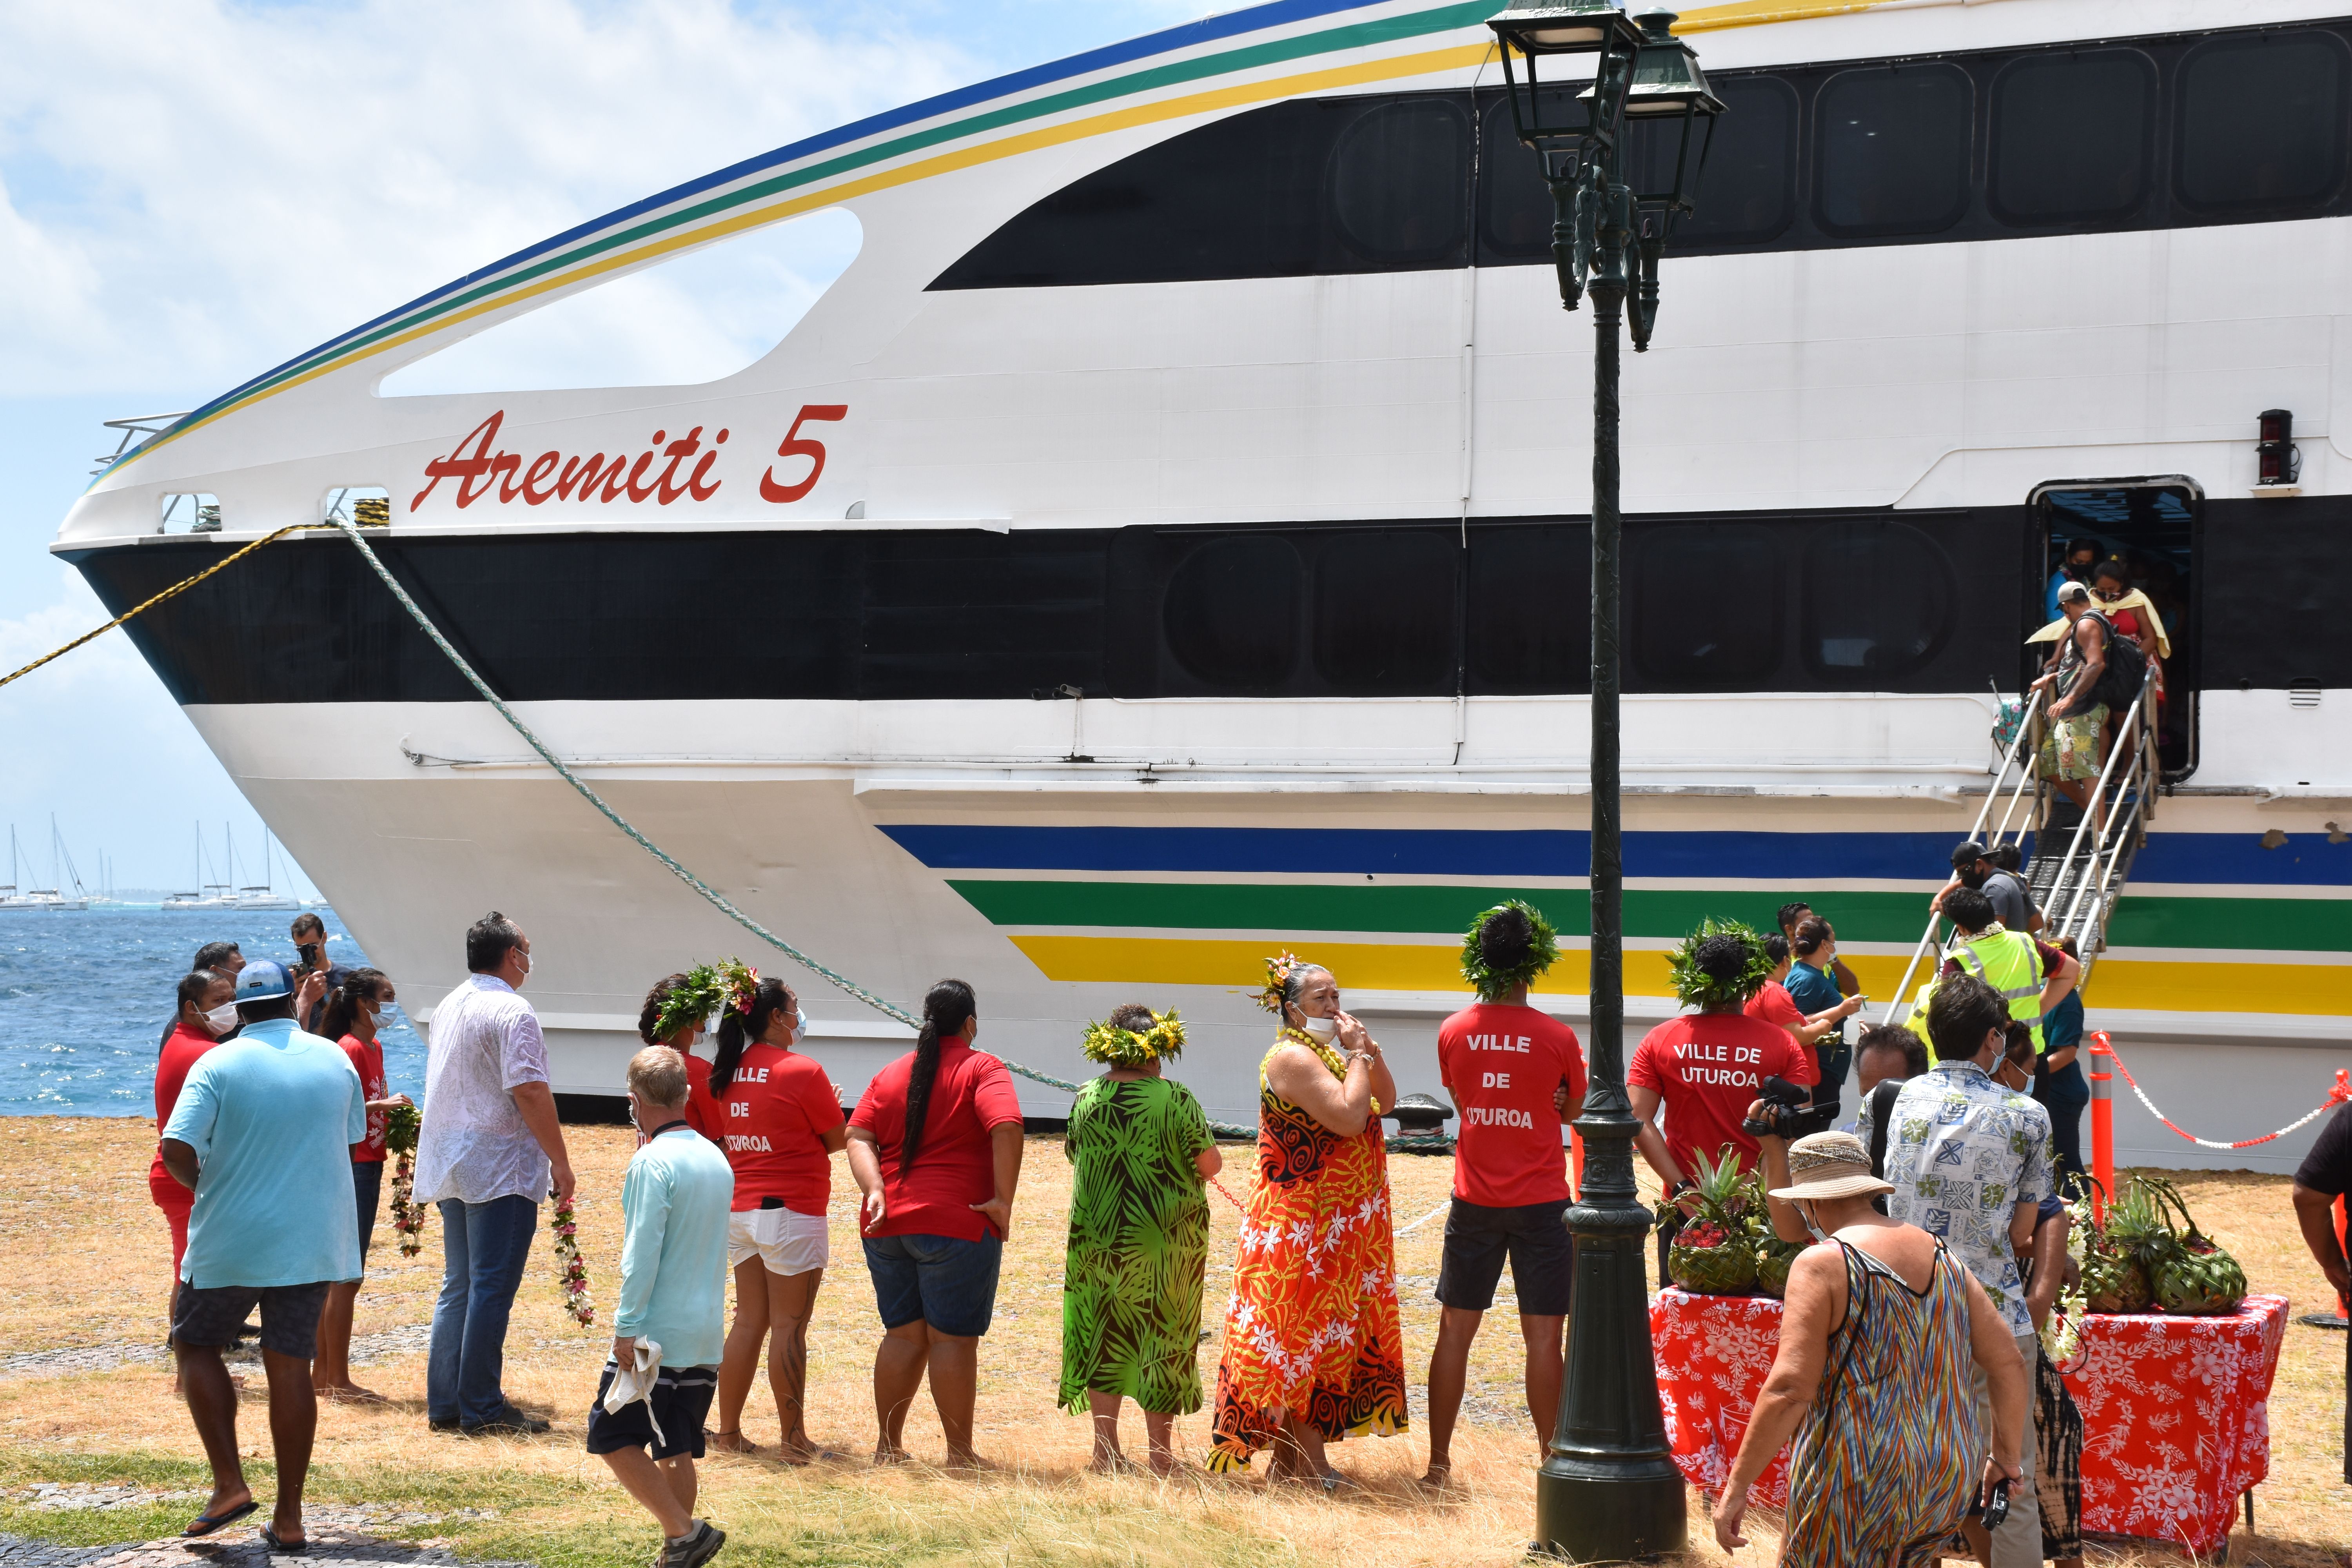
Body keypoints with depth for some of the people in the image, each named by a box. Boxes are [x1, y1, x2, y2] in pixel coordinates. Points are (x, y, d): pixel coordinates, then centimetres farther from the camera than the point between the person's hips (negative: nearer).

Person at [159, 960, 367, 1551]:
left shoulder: (218, 1065, -8)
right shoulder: (335, 1060, 4)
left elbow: (177, 1151, -16)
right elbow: (353, 1139, 15)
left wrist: (208, 1187, 4)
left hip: (233, 1239, -3)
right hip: (314, 1243, 3)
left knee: (196, 1345, 15)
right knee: (291, 1367, 6)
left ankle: (229, 1483, 3)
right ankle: (289, 1518, 6)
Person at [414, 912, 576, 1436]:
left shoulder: (448, 1008, 14)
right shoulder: (511, 1012, -14)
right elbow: (530, 1092, -20)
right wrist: (560, 1162, -14)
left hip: (450, 1166, 9)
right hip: (502, 1168, -9)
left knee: (458, 1287, 13)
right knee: (492, 1290, -5)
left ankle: (444, 1403, 15)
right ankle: (482, 1409, -3)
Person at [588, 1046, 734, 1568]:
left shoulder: (653, 1162, -13)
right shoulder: (716, 1158, 10)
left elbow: (641, 1255, -17)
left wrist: (627, 1326, -14)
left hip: (658, 1330, -7)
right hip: (708, 1330, 7)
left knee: (614, 1437, 1)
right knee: (677, 1448, 12)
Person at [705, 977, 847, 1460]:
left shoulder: (728, 1073, 6)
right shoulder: (802, 1072, -13)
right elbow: (838, 1140, -6)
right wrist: (830, 1110, 15)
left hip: (740, 1211, 7)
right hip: (791, 1211, -7)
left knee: (749, 1322, 13)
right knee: (789, 1327, -1)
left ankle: (728, 1430, 16)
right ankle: (794, 1439, 4)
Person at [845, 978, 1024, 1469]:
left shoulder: (891, 1075, 13)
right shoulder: (981, 1070, -4)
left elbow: (858, 1137, 3)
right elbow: (1007, 1128, -20)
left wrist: (875, 1189, -8)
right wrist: (1003, 1199, -17)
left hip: (888, 1223, 6)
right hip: (957, 1224, -5)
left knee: (903, 1335, 14)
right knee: (953, 1338, 0)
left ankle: (888, 1446, 18)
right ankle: (960, 1455, 5)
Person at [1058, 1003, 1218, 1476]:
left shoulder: (1088, 1097, -1)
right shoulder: (1175, 1099, -10)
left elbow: (1073, 1155, 12)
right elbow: (1210, 1164, -8)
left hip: (1098, 1236, 2)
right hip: (1168, 1238, -2)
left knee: (1104, 1337, 12)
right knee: (1163, 1339, 7)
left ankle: (1107, 1451, 12)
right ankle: (1161, 1455, 11)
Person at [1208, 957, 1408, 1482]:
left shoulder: (1325, 1052, 15)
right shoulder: (1292, 1057, -15)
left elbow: (1385, 1101, 16)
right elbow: (1349, 1117, -25)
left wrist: (1370, 1050, 2)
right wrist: (1358, 1053, -15)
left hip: (1336, 1225, 10)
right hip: (1303, 1226, -10)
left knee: (1303, 1340, 11)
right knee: (1308, 1338, -6)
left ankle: (1287, 1460, 15)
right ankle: (1312, 1466, -3)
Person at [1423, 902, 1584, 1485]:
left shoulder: (1453, 1032, -2)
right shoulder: (1557, 1037, -10)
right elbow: (1574, 1111, 4)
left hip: (1474, 1202, 3)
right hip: (1541, 1203, -3)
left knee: (1456, 1330, 11)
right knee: (1544, 1336, 2)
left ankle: (1439, 1461, 14)